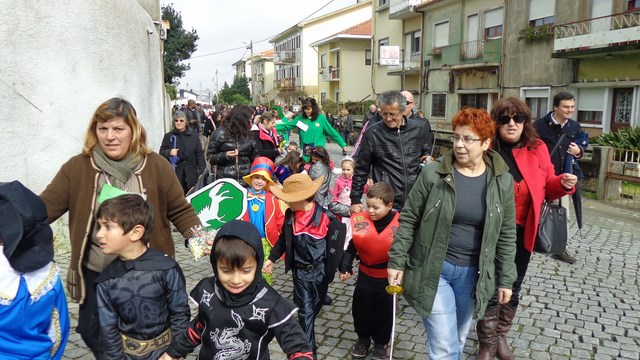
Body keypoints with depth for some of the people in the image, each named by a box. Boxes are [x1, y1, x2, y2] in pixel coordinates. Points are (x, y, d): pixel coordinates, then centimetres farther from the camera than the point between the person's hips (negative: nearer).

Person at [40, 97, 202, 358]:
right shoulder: (77, 167, -7)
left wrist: (199, 238, -18)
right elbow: (43, 208, -8)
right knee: (92, 332, 18)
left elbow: (180, 210, -3)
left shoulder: (156, 165, -9)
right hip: (95, 273, 2)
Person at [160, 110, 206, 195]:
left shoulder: (193, 136, 7)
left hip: (191, 174, 1)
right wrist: (169, 152, -17)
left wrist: (202, 172, -3)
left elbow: (199, 154, 4)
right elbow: (161, 152, 6)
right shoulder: (168, 136, 5)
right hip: (174, 173, -1)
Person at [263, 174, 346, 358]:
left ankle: (303, 337, 35)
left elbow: (334, 249, -13)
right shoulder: (290, 216, -7)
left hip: (319, 271, -2)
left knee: (314, 307, 14)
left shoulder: (326, 218, -22)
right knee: (305, 311, 5)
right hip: (300, 271, 2)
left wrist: (330, 274, -11)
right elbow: (283, 239, 10)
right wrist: (271, 259, 8)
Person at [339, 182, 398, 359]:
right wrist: (345, 267, -7)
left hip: (388, 278, -2)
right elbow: (351, 247, -3)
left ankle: (381, 344, 40)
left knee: (384, 313, 16)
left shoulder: (400, 224, -22)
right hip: (365, 275, 2)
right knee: (360, 310, 16)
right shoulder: (360, 221, -16)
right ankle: (363, 338, 43)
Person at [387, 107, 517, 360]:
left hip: (472, 274, 3)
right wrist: (397, 262, -6)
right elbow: (408, 219, -4)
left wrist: (505, 279, 5)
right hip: (433, 270, -2)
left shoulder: (502, 181, -2)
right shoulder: (433, 173, -10)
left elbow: (506, 235, 4)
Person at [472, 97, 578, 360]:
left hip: (523, 232, 4)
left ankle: (501, 337, 40)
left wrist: (564, 184, -14)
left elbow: (547, 187, 7)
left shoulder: (537, 148, 0)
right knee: (491, 289, 3)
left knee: (513, 288, 18)